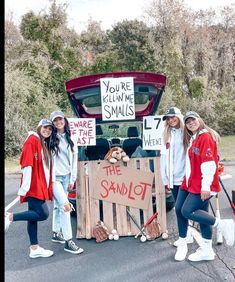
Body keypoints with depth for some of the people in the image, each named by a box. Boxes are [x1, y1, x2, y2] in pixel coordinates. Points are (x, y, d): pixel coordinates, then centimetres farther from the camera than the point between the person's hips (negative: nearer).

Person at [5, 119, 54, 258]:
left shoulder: (45, 144, 18)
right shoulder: (32, 140, -8)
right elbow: (27, 164, -15)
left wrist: (48, 186, 15)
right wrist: (25, 186, -19)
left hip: (41, 186, 9)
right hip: (33, 187, -9)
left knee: (34, 215, 10)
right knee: (43, 214, -12)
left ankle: (35, 249, 15)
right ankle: (11, 217, -1)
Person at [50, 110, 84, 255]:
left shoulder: (70, 139, 10)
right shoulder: (50, 139, -4)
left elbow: (74, 160, 11)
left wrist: (72, 179, 8)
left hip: (66, 177, 5)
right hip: (54, 177, -5)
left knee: (58, 205, 14)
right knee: (65, 205, -15)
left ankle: (56, 234, 30)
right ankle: (68, 241, -10)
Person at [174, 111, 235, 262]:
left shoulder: (205, 137, -13)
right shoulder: (191, 139, 15)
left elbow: (209, 164, -20)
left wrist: (206, 187, -22)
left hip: (202, 186, -9)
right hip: (190, 182, 9)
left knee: (187, 211, -12)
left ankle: (222, 224, 2)